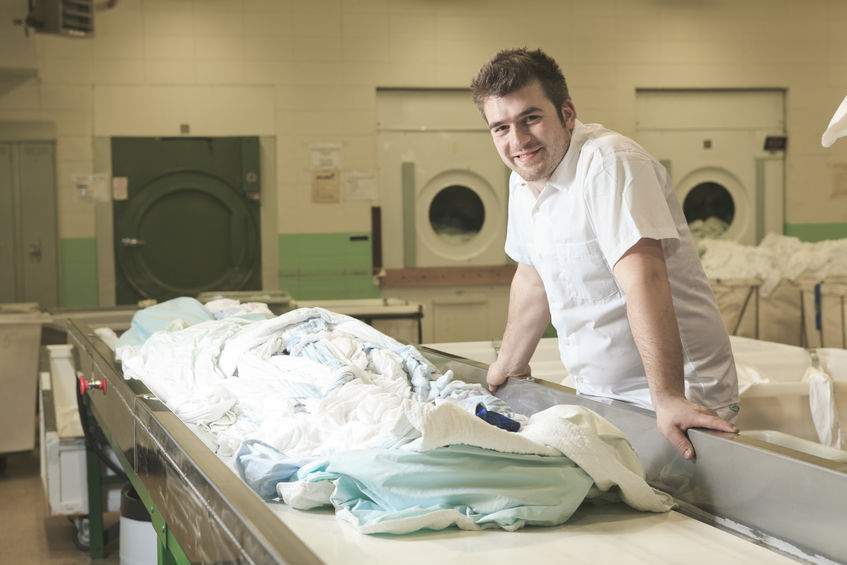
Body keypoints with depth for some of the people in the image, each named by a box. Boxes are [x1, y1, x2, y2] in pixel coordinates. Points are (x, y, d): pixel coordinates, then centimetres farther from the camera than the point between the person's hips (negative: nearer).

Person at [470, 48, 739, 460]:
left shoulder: (609, 164, -20)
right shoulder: (523, 181, 6)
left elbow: (644, 280, -30)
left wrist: (668, 399, -37)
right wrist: (508, 366, 26)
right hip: (597, 395, 7)